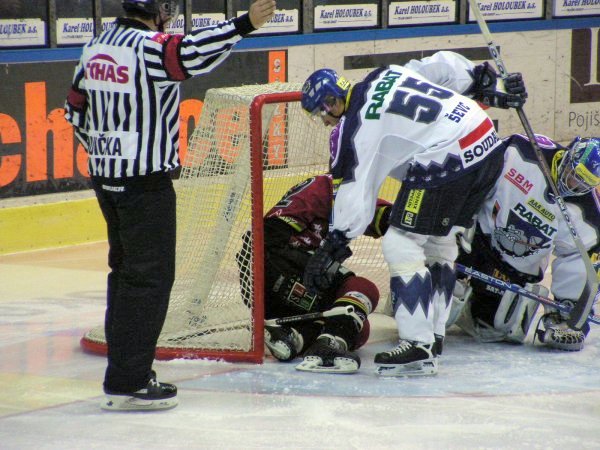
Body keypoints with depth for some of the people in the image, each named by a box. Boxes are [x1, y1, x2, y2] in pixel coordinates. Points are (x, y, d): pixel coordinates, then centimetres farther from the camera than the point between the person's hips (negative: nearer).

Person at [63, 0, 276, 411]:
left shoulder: (95, 48, 10)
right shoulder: (149, 46, -16)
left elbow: (76, 111, 19)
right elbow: (191, 55, -36)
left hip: (106, 176, 9)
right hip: (145, 181, -9)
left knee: (125, 268, 19)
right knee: (151, 275, -4)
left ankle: (123, 365, 26)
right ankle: (127, 383, -6)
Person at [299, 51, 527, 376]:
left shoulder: (356, 128, -4)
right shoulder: (386, 74, 17)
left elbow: (355, 194, -6)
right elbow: (446, 65, 16)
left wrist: (330, 248, 1)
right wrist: (489, 85, 25)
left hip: (449, 162, -9)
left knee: (401, 244, -3)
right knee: (439, 242, 22)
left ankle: (418, 348, -8)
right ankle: (433, 335, 28)